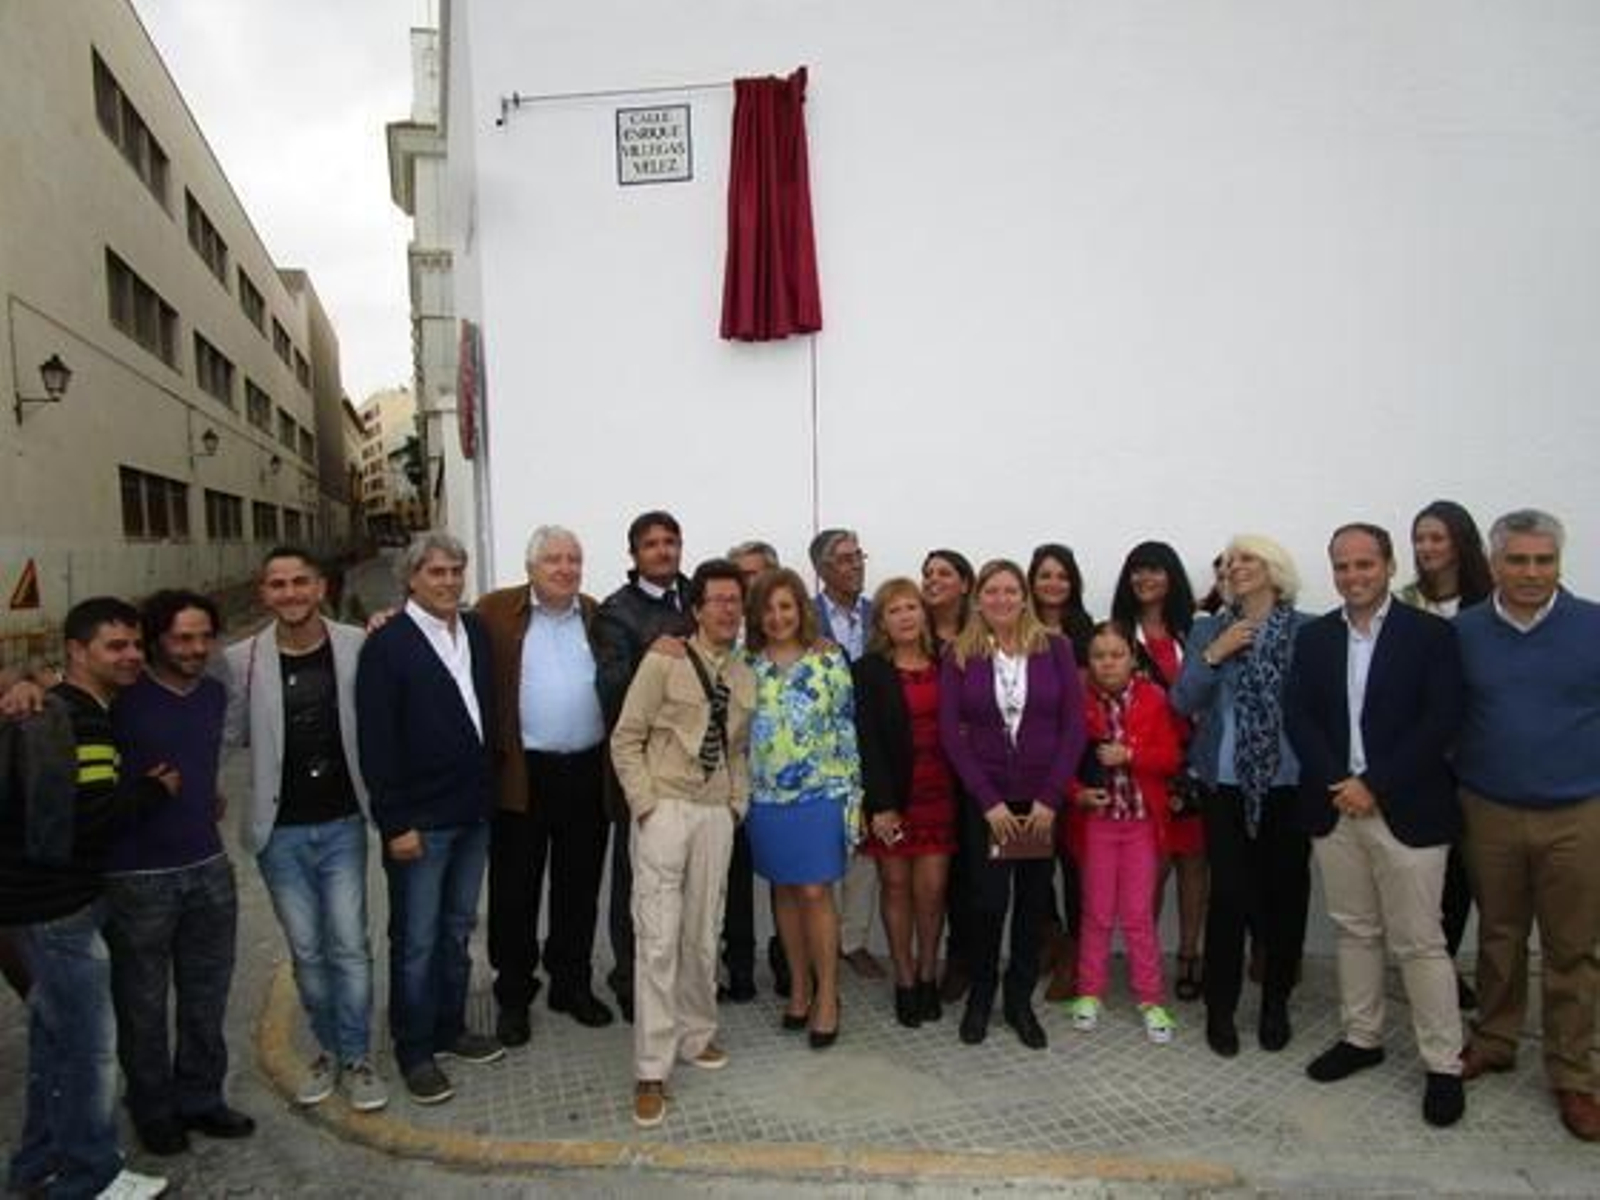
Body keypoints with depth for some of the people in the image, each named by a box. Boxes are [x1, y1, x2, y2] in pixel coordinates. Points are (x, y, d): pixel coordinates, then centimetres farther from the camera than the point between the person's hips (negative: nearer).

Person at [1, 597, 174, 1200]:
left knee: (56, 1036, 20)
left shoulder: (89, 715, 11)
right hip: (57, 907, -10)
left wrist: (146, 785, -1)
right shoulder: (57, 721, -20)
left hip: (63, 900, 10)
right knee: (90, 1043, 1)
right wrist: (152, 789, -18)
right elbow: (70, 820, -27)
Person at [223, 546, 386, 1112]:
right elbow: (235, 734, 7)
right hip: (280, 831, 1)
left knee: (349, 946, 4)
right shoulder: (243, 658, -6)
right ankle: (327, 1050, 33)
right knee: (306, 951, 14)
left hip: (342, 823, -1)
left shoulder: (357, 645, -9)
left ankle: (357, 1058, 21)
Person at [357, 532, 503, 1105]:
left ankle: (450, 1027, 34)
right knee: (416, 940, 7)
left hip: (473, 812, 6)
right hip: (420, 819, -5)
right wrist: (395, 823, -15)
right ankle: (414, 1051, 22)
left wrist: (491, 793, 7)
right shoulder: (387, 644, -11)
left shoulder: (477, 631, 5)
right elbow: (376, 742, -13)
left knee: (457, 928, 18)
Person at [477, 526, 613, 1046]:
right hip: (521, 773, -2)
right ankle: (513, 995, 24)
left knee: (579, 886, 14)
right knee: (515, 889, 8)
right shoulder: (496, 611, -1)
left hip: (587, 772, 3)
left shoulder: (598, 615, 8)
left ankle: (572, 984, 30)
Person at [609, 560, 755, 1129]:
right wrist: (644, 802, -10)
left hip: (716, 814, 5)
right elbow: (626, 739, -4)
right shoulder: (664, 661, -6)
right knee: (659, 938, -5)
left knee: (703, 935, 12)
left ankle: (695, 1035, 31)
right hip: (665, 809, -5)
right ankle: (651, 1070, 4)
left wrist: (738, 802, 8)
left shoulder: (744, 677, 11)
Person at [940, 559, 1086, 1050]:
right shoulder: (959, 656, -1)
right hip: (985, 799, -1)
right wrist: (989, 802, -10)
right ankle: (980, 995, 20)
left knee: (1033, 900, 8)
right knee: (989, 899, -3)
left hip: (1043, 798, 1)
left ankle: (1020, 999, 26)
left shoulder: (1055, 649, 0)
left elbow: (1074, 724, -2)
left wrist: (1050, 798, -8)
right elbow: (950, 733, -4)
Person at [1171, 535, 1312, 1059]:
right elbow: (1182, 703, 0)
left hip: (1289, 782, 0)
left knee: (1285, 893, 7)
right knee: (1228, 894, -2)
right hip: (1226, 783, 1)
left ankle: (1276, 1005, 26)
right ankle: (1220, 1009, 13)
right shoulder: (1208, 630, 6)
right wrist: (1214, 655, -11)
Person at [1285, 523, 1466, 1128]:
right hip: (1335, 807, 4)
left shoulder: (1431, 633, -4)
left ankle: (1444, 1065, 15)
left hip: (1407, 809, -4)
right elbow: (1298, 718, 1)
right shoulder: (1313, 637, 7)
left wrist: (1374, 785, -15)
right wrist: (1338, 782, -12)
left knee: (1419, 940, 2)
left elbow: (1440, 722, -11)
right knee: (1355, 931, 15)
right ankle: (1361, 1038, 29)